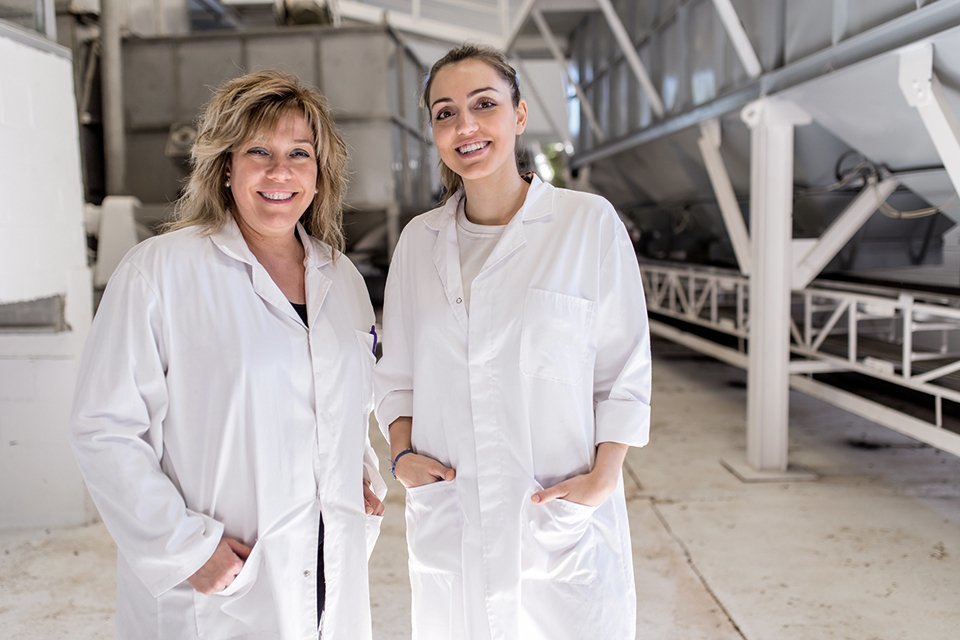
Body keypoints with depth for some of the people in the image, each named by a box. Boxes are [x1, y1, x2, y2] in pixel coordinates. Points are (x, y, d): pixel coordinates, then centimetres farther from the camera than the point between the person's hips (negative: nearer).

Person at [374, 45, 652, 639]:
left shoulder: (589, 222, -4)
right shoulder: (419, 240, 7)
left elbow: (625, 372, -2)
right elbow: (398, 374, 13)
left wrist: (603, 478, -11)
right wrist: (402, 453, -2)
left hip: (564, 526, -3)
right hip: (449, 528, 3)